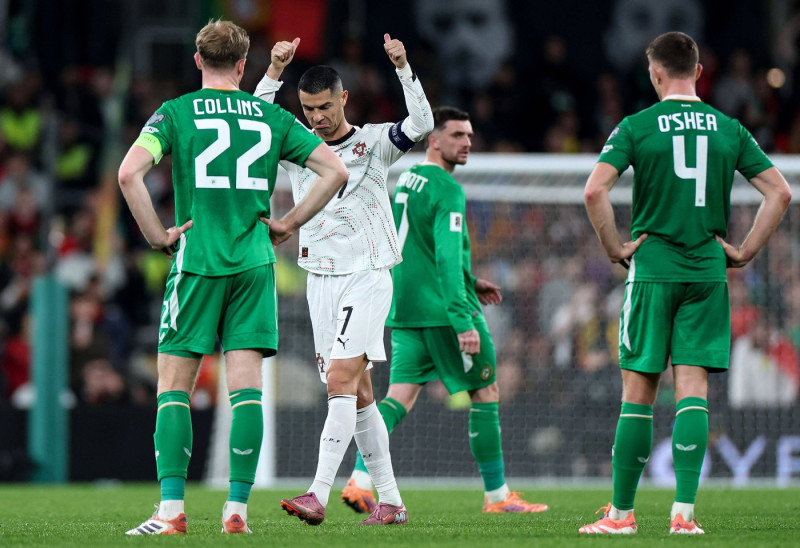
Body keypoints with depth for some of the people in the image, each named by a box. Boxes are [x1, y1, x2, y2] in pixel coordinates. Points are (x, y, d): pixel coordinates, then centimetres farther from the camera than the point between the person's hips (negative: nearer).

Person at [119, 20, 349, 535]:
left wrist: (158, 236, -4)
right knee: (246, 387, 2)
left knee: (174, 387, 2)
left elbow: (129, 172, -13)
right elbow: (335, 170, 5)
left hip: (196, 261, -2)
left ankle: (171, 509, -8)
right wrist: (287, 223, 10)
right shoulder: (271, 116, 8)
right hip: (254, 263, 2)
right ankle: (237, 509, -2)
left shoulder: (175, 112, 1)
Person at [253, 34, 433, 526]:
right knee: (358, 394, 6)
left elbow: (422, 124, -16)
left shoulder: (374, 143, -1)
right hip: (321, 280, 5)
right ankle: (391, 501, 12)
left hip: (366, 277, -5)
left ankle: (319, 495, -25)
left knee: (341, 380, -17)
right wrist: (276, 71, -14)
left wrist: (403, 68, -25)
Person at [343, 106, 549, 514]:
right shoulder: (446, 190, -14)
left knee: (399, 395, 3)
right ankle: (497, 496, 8)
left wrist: (468, 283, 28)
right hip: (442, 310, -8)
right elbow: (447, 257, -22)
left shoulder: (405, 181, 15)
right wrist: (463, 321, -24)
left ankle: (360, 480, -15)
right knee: (485, 393, 4)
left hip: (405, 310, 8)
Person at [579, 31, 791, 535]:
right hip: (708, 271, 2)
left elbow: (595, 190, -13)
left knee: (639, 393, 3)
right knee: (693, 389, 0)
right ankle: (684, 512, -8)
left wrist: (616, 248, -2)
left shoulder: (636, 127, -2)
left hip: (652, 268, -2)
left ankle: (621, 512, 7)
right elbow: (780, 192, 2)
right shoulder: (729, 129, 6)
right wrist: (745, 251, 7)